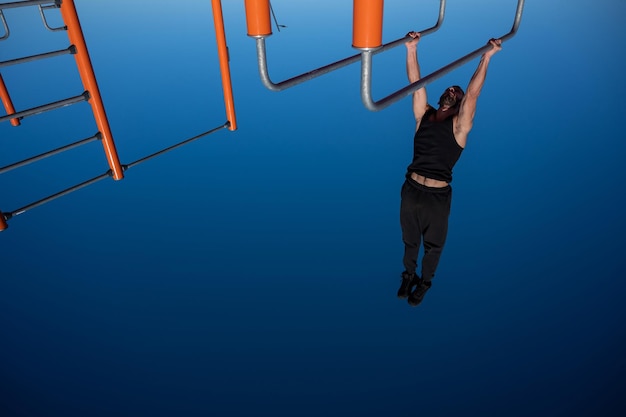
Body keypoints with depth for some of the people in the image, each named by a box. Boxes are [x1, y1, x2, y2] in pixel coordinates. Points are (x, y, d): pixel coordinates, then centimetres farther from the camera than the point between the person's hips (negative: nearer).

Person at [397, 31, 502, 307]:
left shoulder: (460, 125, -1)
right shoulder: (424, 115, 6)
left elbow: (473, 93, -11)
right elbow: (416, 83, -1)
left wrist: (486, 58, -18)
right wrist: (411, 50, -8)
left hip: (438, 196, -2)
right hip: (411, 190, 2)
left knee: (433, 245, 18)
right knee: (410, 240, 21)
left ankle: (425, 282, 42)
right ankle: (409, 275, 46)